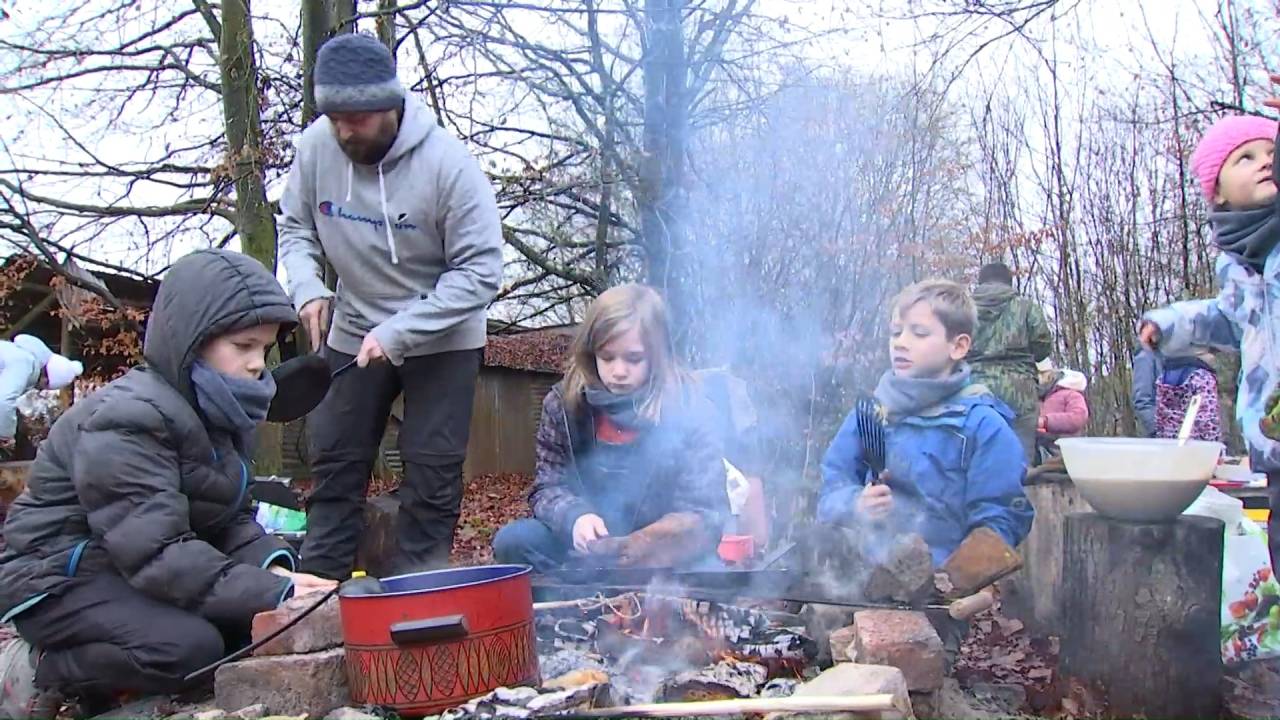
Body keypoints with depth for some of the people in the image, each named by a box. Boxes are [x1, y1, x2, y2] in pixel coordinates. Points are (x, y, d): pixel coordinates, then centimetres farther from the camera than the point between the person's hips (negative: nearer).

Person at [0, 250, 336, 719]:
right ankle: (39, 671, -5)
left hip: (132, 570, 9)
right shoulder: (125, 422, -26)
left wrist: (272, 568, -19)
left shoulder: (218, 412, 4)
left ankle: (94, 663, 6)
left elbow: (228, 520, 3)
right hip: (61, 579, -9)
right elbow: (155, 553, -34)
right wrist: (271, 595, -39)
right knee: (191, 649, -29)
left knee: (261, 615, -3)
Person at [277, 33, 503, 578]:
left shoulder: (448, 164, -26)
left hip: (443, 339, -4)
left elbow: (479, 271, -24)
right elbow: (295, 228, 3)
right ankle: (317, 583, 24)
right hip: (353, 331, 4)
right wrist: (307, 287, -18)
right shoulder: (316, 146, -14)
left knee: (432, 472, 1)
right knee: (334, 461, 11)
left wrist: (399, 333, -29)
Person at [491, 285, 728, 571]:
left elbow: (704, 512, -11)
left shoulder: (688, 408, -12)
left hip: (660, 552, -2)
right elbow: (549, 487, -1)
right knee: (513, 542, -21)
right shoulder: (565, 402, -5)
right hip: (589, 544, 3)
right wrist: (575, 517, -25)